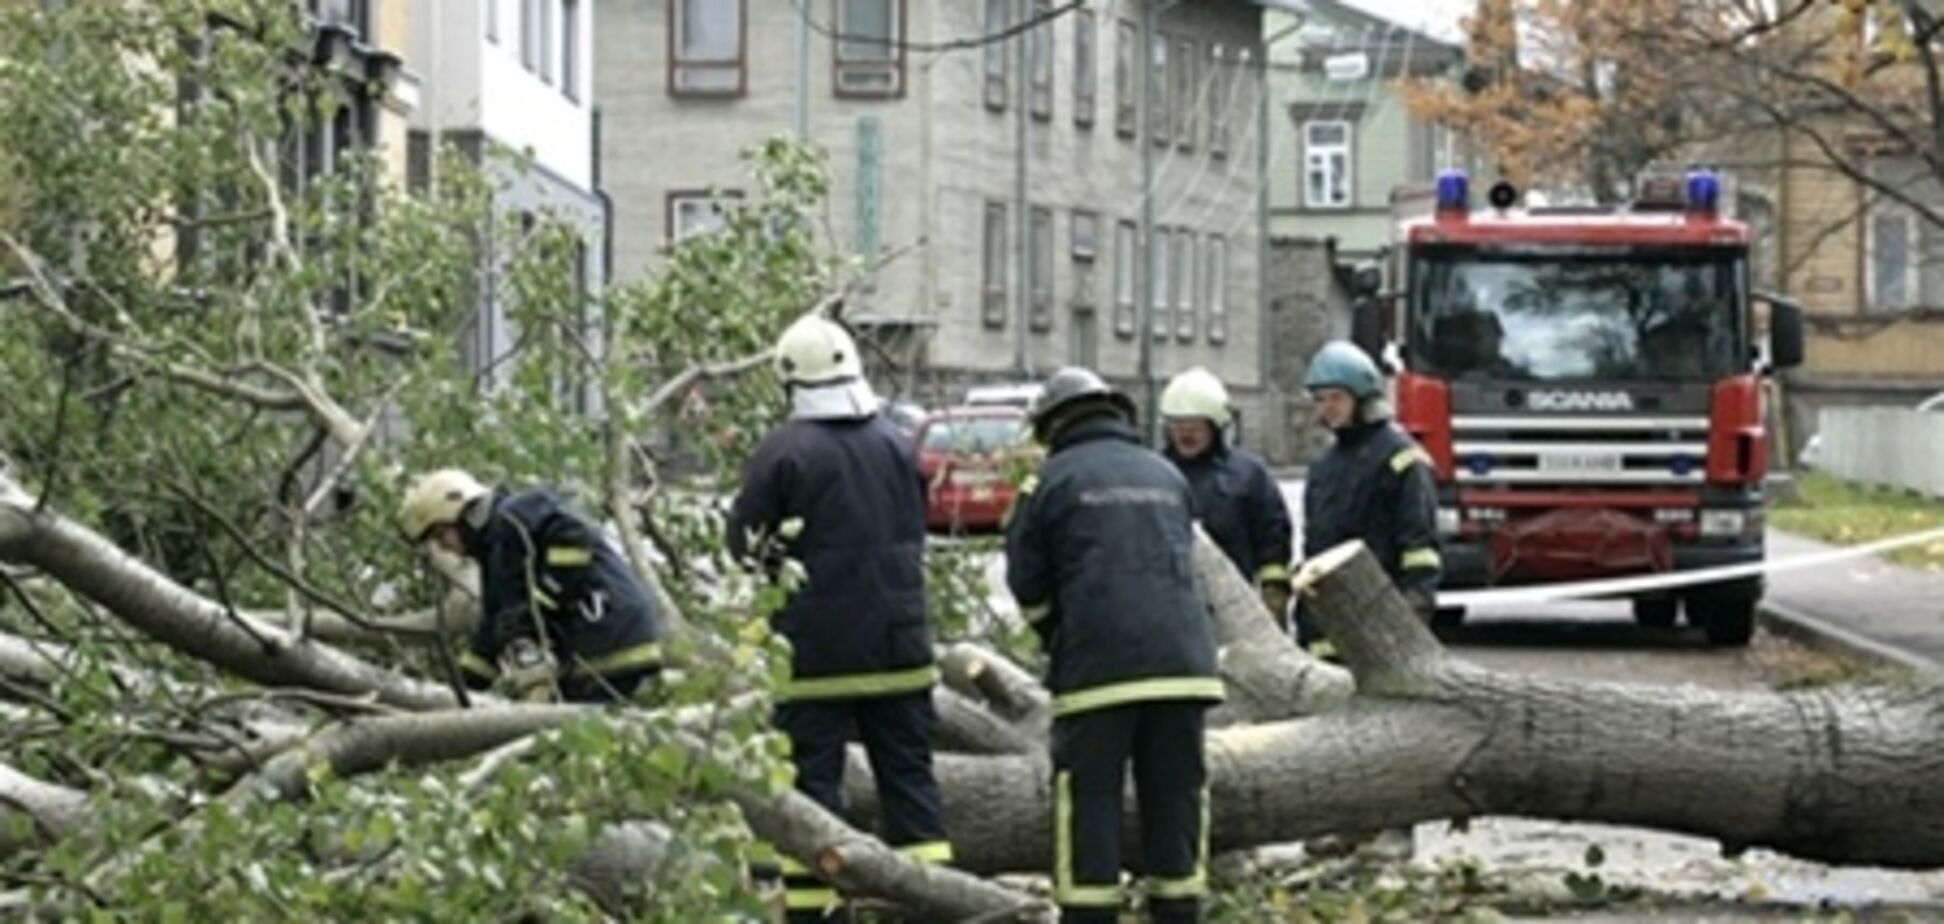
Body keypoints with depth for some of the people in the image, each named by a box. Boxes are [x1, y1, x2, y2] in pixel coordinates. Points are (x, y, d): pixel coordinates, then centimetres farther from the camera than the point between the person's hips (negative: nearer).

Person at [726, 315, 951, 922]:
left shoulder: (785, 450, -10)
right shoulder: (898, 447, 6)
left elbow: (744, 538, -3)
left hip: (815, 651, -4)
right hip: (900, 648, 4)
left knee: (812, 780, 1)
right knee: (910, 776, 10)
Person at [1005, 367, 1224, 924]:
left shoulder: (1054, 480, 3)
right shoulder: (1168, 477, 17)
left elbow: (1028, 585, 5)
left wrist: (1059, 643, 22)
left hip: (1097, 667, -4)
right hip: (1182, 660, 4)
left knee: (1089, 796, 2)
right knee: (1175, 794, 10)